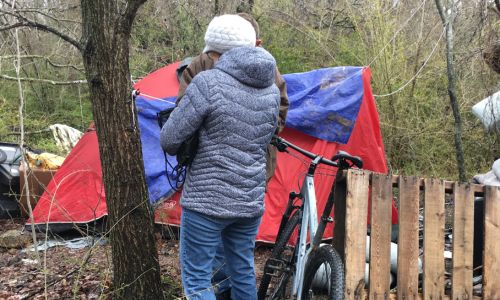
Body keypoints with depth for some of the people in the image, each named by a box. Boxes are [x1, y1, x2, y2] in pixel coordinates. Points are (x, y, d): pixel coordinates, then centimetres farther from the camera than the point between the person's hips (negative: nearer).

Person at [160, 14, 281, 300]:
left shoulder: (208, 83, -15)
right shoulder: (272, 90, 4)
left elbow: (169, 140, -10)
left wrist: (183, 153, 12)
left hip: (207, 200, -6)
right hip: (251, 202, 6)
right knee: (243, 273, 20)